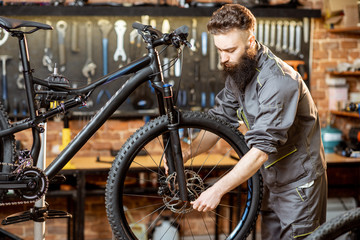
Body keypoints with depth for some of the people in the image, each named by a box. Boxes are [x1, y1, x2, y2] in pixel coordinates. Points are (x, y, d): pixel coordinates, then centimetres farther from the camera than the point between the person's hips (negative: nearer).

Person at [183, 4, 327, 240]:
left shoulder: (278, 80, -29)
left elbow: (262, 149, -32)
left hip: (299, 181, -8)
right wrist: (186, 154, -10)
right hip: (273, 178, 8)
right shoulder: (237, 71, -1)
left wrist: (218, 190, -32)